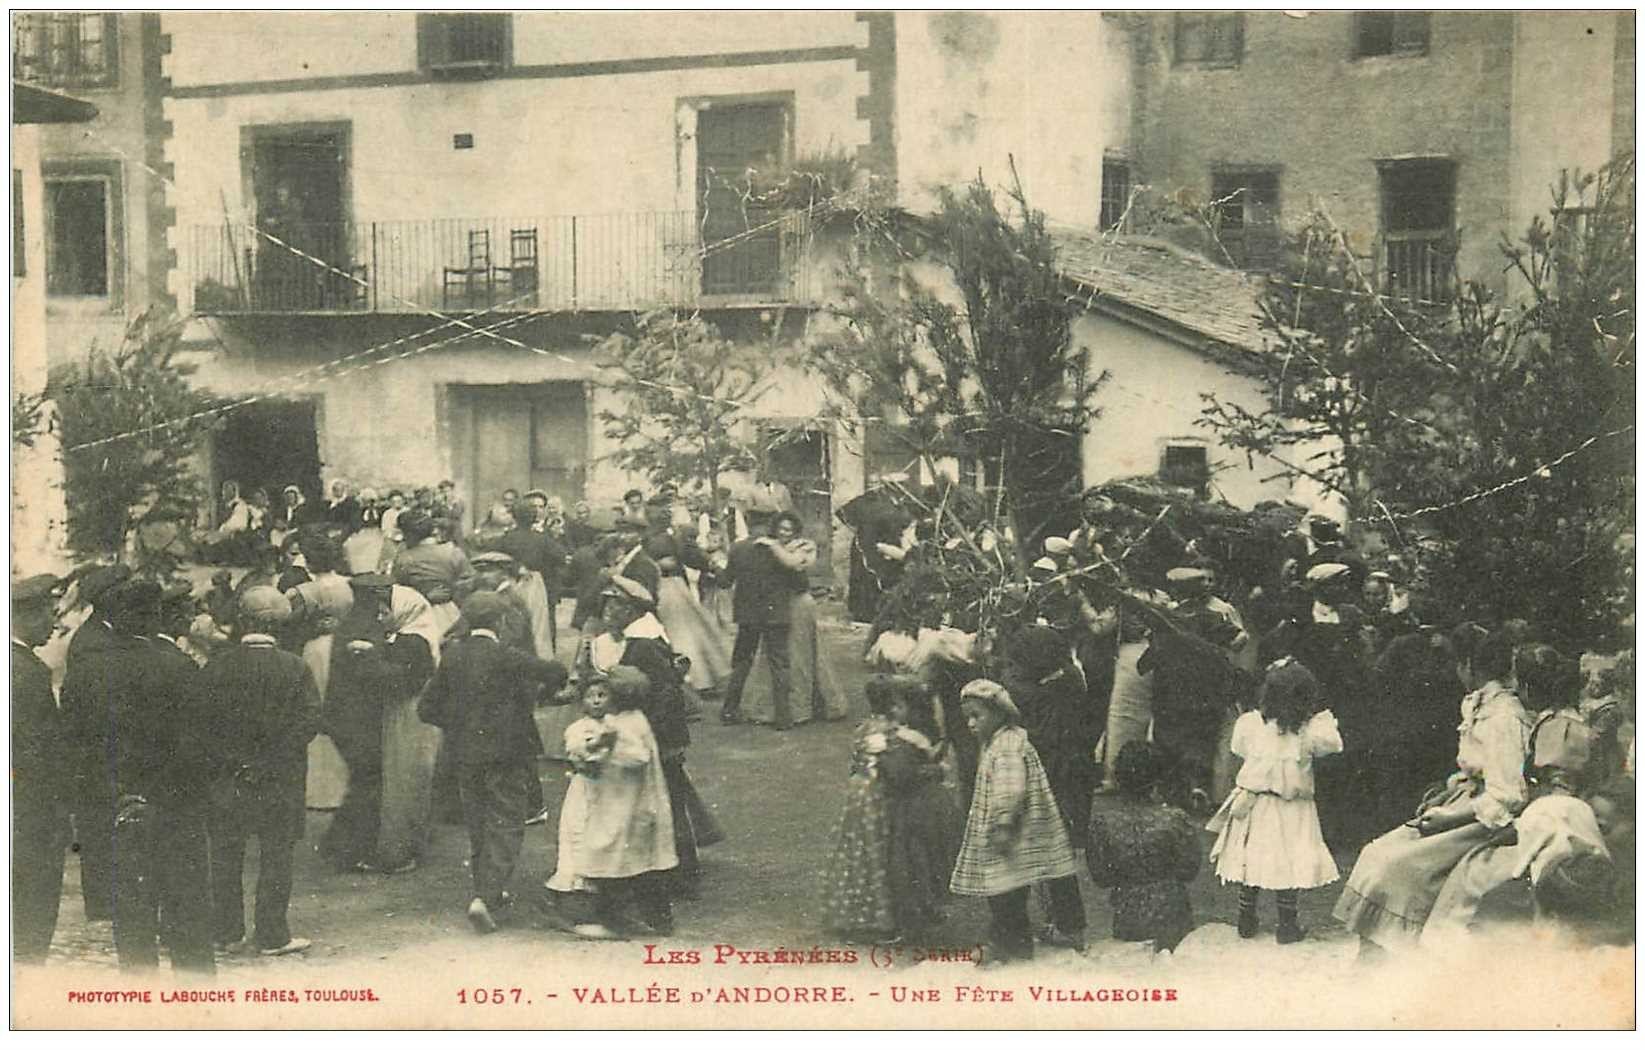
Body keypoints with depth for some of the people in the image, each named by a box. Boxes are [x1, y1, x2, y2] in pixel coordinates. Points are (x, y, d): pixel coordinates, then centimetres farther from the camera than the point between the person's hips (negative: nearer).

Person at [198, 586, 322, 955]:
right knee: (276, 854, 6)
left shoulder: (215, 668, -4)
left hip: (228, 775, 1)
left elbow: (200, 720, -3)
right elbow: (310, 720, -11)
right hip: (281, 778, -1)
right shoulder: (295, 668, -7)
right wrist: (271, 761, -6)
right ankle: (272, 935, 8)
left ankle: (227, 932, 18)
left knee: (225, 854, 12)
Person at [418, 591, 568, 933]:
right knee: (506, 827, 1)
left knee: (478, 825, 18)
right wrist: (542, 693, 2)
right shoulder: (506, 658, -14)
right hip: (505, 754, -5)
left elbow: (427, 709, 2)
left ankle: (488, 891, 28)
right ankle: (486, 897, -12)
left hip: (465, 755, 5)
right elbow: (556, 672, -19)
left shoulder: (452, 656, 0)